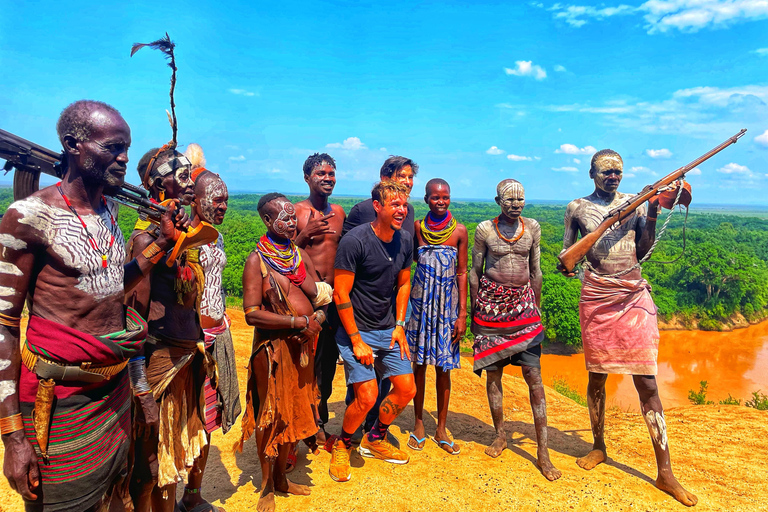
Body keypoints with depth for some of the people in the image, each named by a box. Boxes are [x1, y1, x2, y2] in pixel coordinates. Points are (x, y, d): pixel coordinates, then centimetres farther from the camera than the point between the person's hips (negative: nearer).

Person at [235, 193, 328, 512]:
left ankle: (281, 477, 36)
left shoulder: (300, 254, 8)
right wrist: (297, 322, -20)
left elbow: (320, 297, 9)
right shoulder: (257, 261, -11)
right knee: (271, 416, 7)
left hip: (303, 345, 6)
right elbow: (252, 313, -19)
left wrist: (317, 317, -11)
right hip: (273, 346, -6)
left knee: (294, 413, 16)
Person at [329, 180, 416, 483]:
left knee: (407, 390, 6)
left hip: (389, 330, 7)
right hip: (356, 330, -7)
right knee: (367, 397, -13)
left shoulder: (404, 242, 2)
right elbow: (341, 293, -17)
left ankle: (374, 440, 30)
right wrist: (357, 340, -16)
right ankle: (341, 446, 18)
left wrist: (399, 325, 5)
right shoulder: (355, 241, -19)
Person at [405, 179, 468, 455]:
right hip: (421, 302, 1)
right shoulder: (417, 227, 0)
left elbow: (461, 273, -1)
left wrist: (462, 314, -4)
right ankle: (418, 424, 24)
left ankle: (441, 429, 21)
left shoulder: (459, 231, -3)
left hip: (448, 305, -1)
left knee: (444, 367, 7)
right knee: (419, 364, 8)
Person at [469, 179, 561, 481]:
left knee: (534, 374, -4)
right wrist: (473, 312, 4)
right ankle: (500, 436, 24)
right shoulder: (485, 229, 0)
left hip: (523, 304, 1)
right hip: (491, 303, -1)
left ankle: (543, 451, 2)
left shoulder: (532, 227, 6)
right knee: (493, 373, 6)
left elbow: (536, 271, 13)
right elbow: (475, 271, 5)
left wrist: (537, 308, 14)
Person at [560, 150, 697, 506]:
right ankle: (599, 447, 30)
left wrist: (652, 215, -3)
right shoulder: (577, 208, 6)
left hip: (634, 296, 0)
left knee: (647, 382, -1)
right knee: (596, 376, 9)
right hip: (596, 297, 0)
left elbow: (642, 250, 8)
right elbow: (566, 254, 9)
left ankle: (665, 473, 6)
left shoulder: (635, 202, 9)